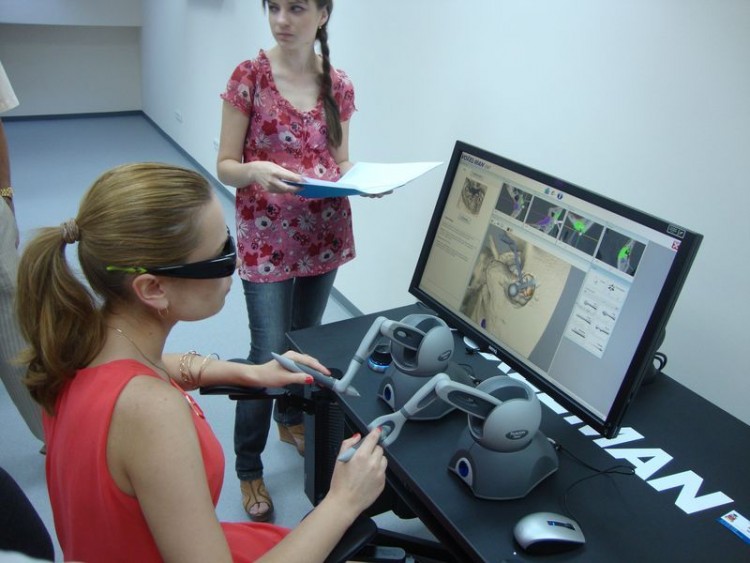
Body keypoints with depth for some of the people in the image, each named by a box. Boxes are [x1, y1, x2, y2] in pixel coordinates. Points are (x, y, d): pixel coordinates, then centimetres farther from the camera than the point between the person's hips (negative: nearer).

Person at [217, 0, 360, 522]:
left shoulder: (339, 85, 3)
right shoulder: (250, 77, -7)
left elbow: (340, 161, 10)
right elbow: (226, 165, -7)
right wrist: (257, 171, -28)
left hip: (325, 235, 4)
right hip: (267, 239, -4)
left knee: (307, 338, 18)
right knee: (269, 352, -4)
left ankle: (291, 418, 46)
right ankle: (249, 467, 18)